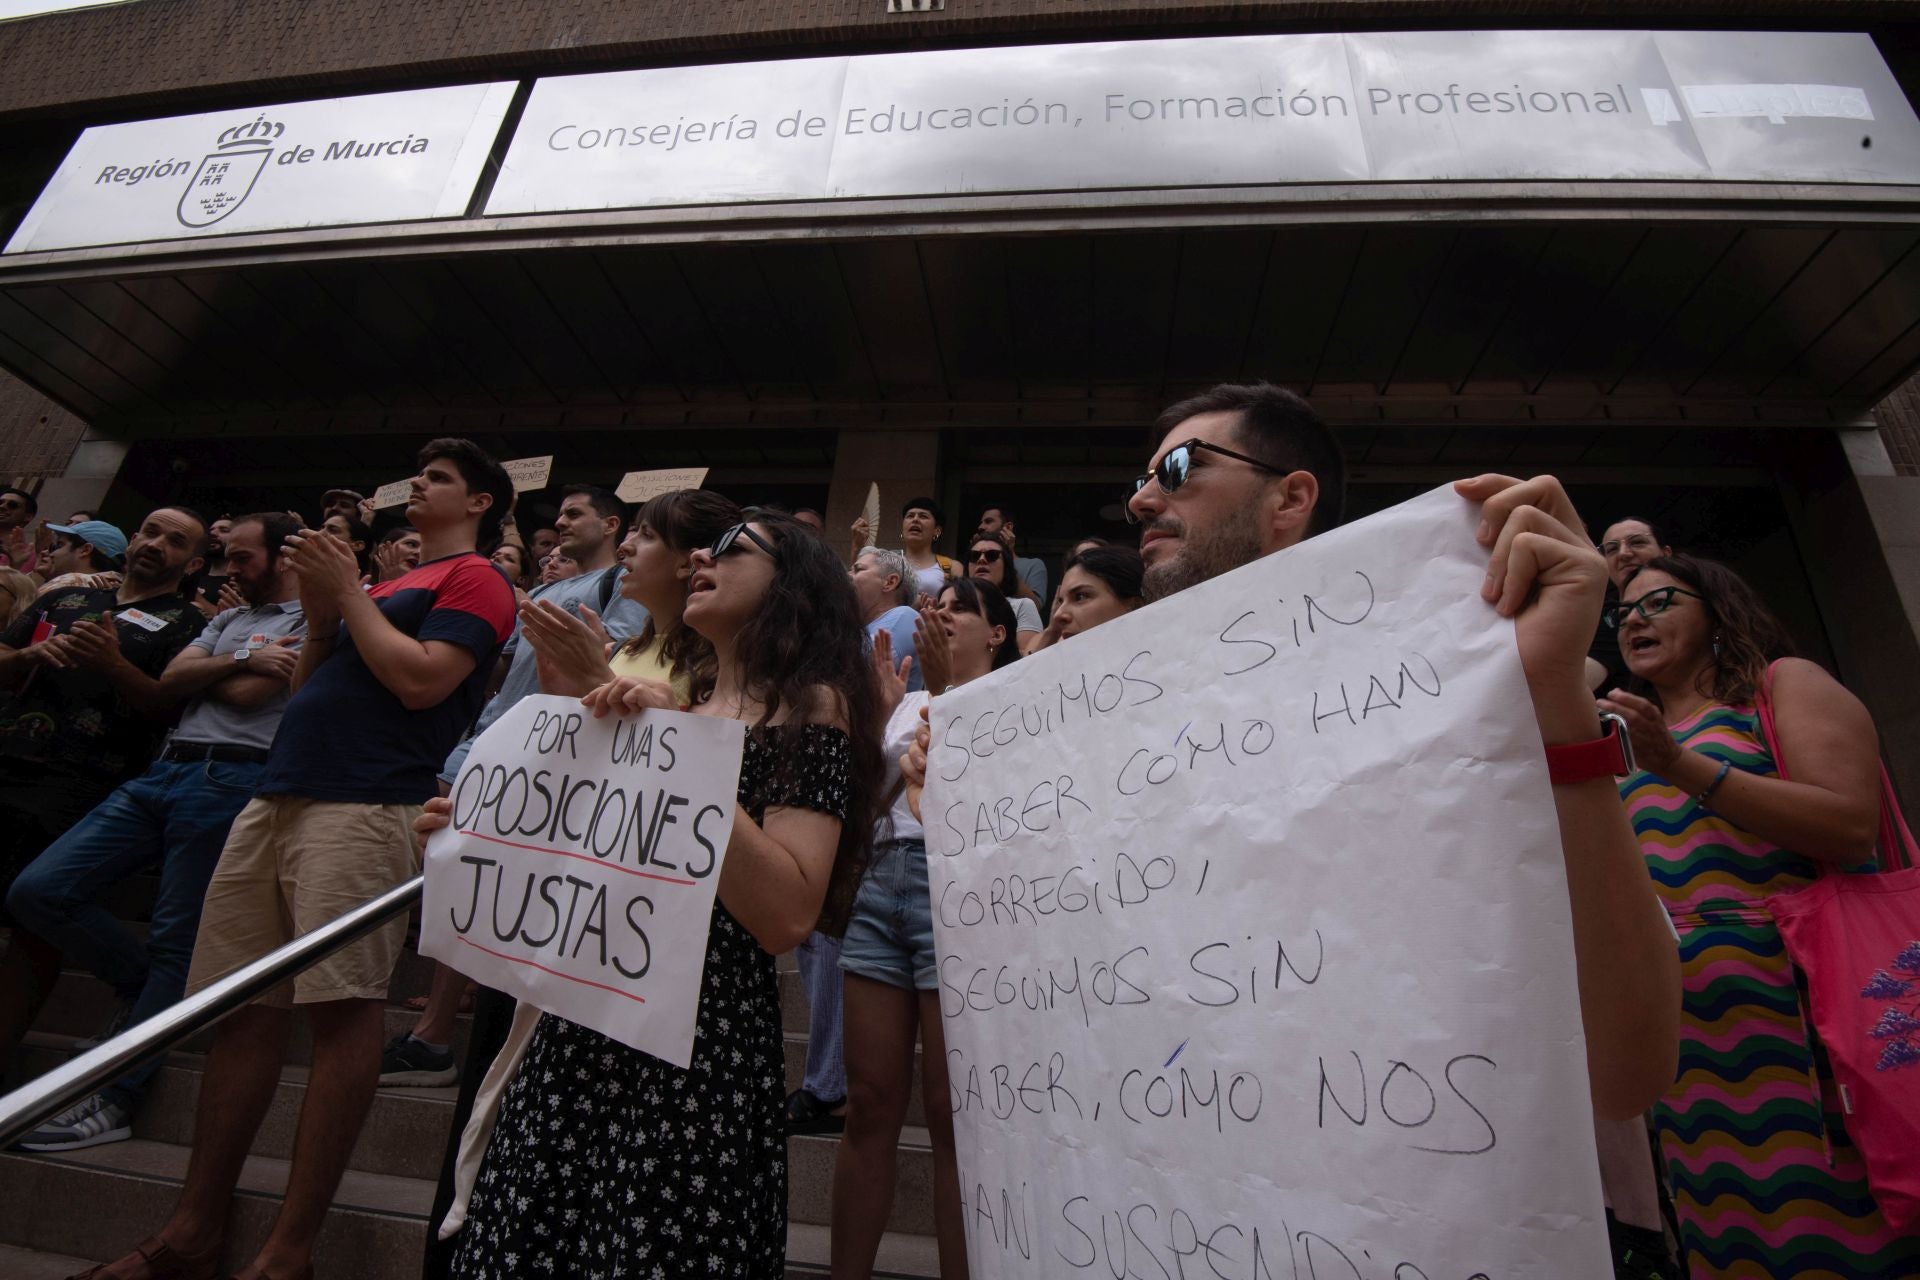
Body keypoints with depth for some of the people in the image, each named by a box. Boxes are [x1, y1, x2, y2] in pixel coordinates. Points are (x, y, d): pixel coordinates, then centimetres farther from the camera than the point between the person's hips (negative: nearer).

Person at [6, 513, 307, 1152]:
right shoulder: (230, 618, 25)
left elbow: (246, 694, -10)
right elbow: (169, 682, 12)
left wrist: (200, 670, 8)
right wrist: (241, 659, -1)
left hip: (227, 781, -8)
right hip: (164, 768, 9)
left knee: (174, 944, -3)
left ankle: (114, 1104, 6)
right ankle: (147, 989, 19)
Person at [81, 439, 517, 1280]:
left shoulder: (475, 580, 1)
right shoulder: (385, 587, 26)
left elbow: (421, 682, -13)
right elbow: (305, 691, 25)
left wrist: (348, 593, -3)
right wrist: (321, 614, 9)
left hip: (363, 807, -9)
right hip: (276, 796, 9)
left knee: (341, 1010, -7)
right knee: (244, 1009, 9)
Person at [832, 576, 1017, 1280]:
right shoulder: (909, 702, 20)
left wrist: (943, 691, -14)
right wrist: (881, 707, 3)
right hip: (879, 883, 5)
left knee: (951, 1114, 2)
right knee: (869, 1106, 9)